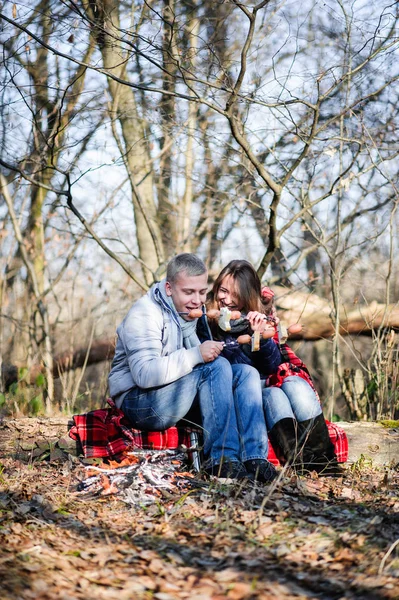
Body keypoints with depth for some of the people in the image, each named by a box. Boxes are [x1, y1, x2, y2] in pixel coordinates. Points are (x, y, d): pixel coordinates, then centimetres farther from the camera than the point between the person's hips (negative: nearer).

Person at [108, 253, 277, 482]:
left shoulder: (192, 312, 12)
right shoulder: (145, 314, -15)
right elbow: (144, 374, -28)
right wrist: (197, 354, -33)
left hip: (184, 400, 8)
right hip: (140, 402, -8)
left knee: (246, 373, -9)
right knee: (216, 366, -26)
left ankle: (254, 458, -23)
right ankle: (222, 459, -29)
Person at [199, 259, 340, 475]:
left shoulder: (262, 315, 6)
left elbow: (273, 365, 0)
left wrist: (262, 335, -20)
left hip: (268, 381, 3)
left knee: (295, 385, -27)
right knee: (273, 396, -32)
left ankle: (324, 461, -39)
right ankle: (301, 464, -53)